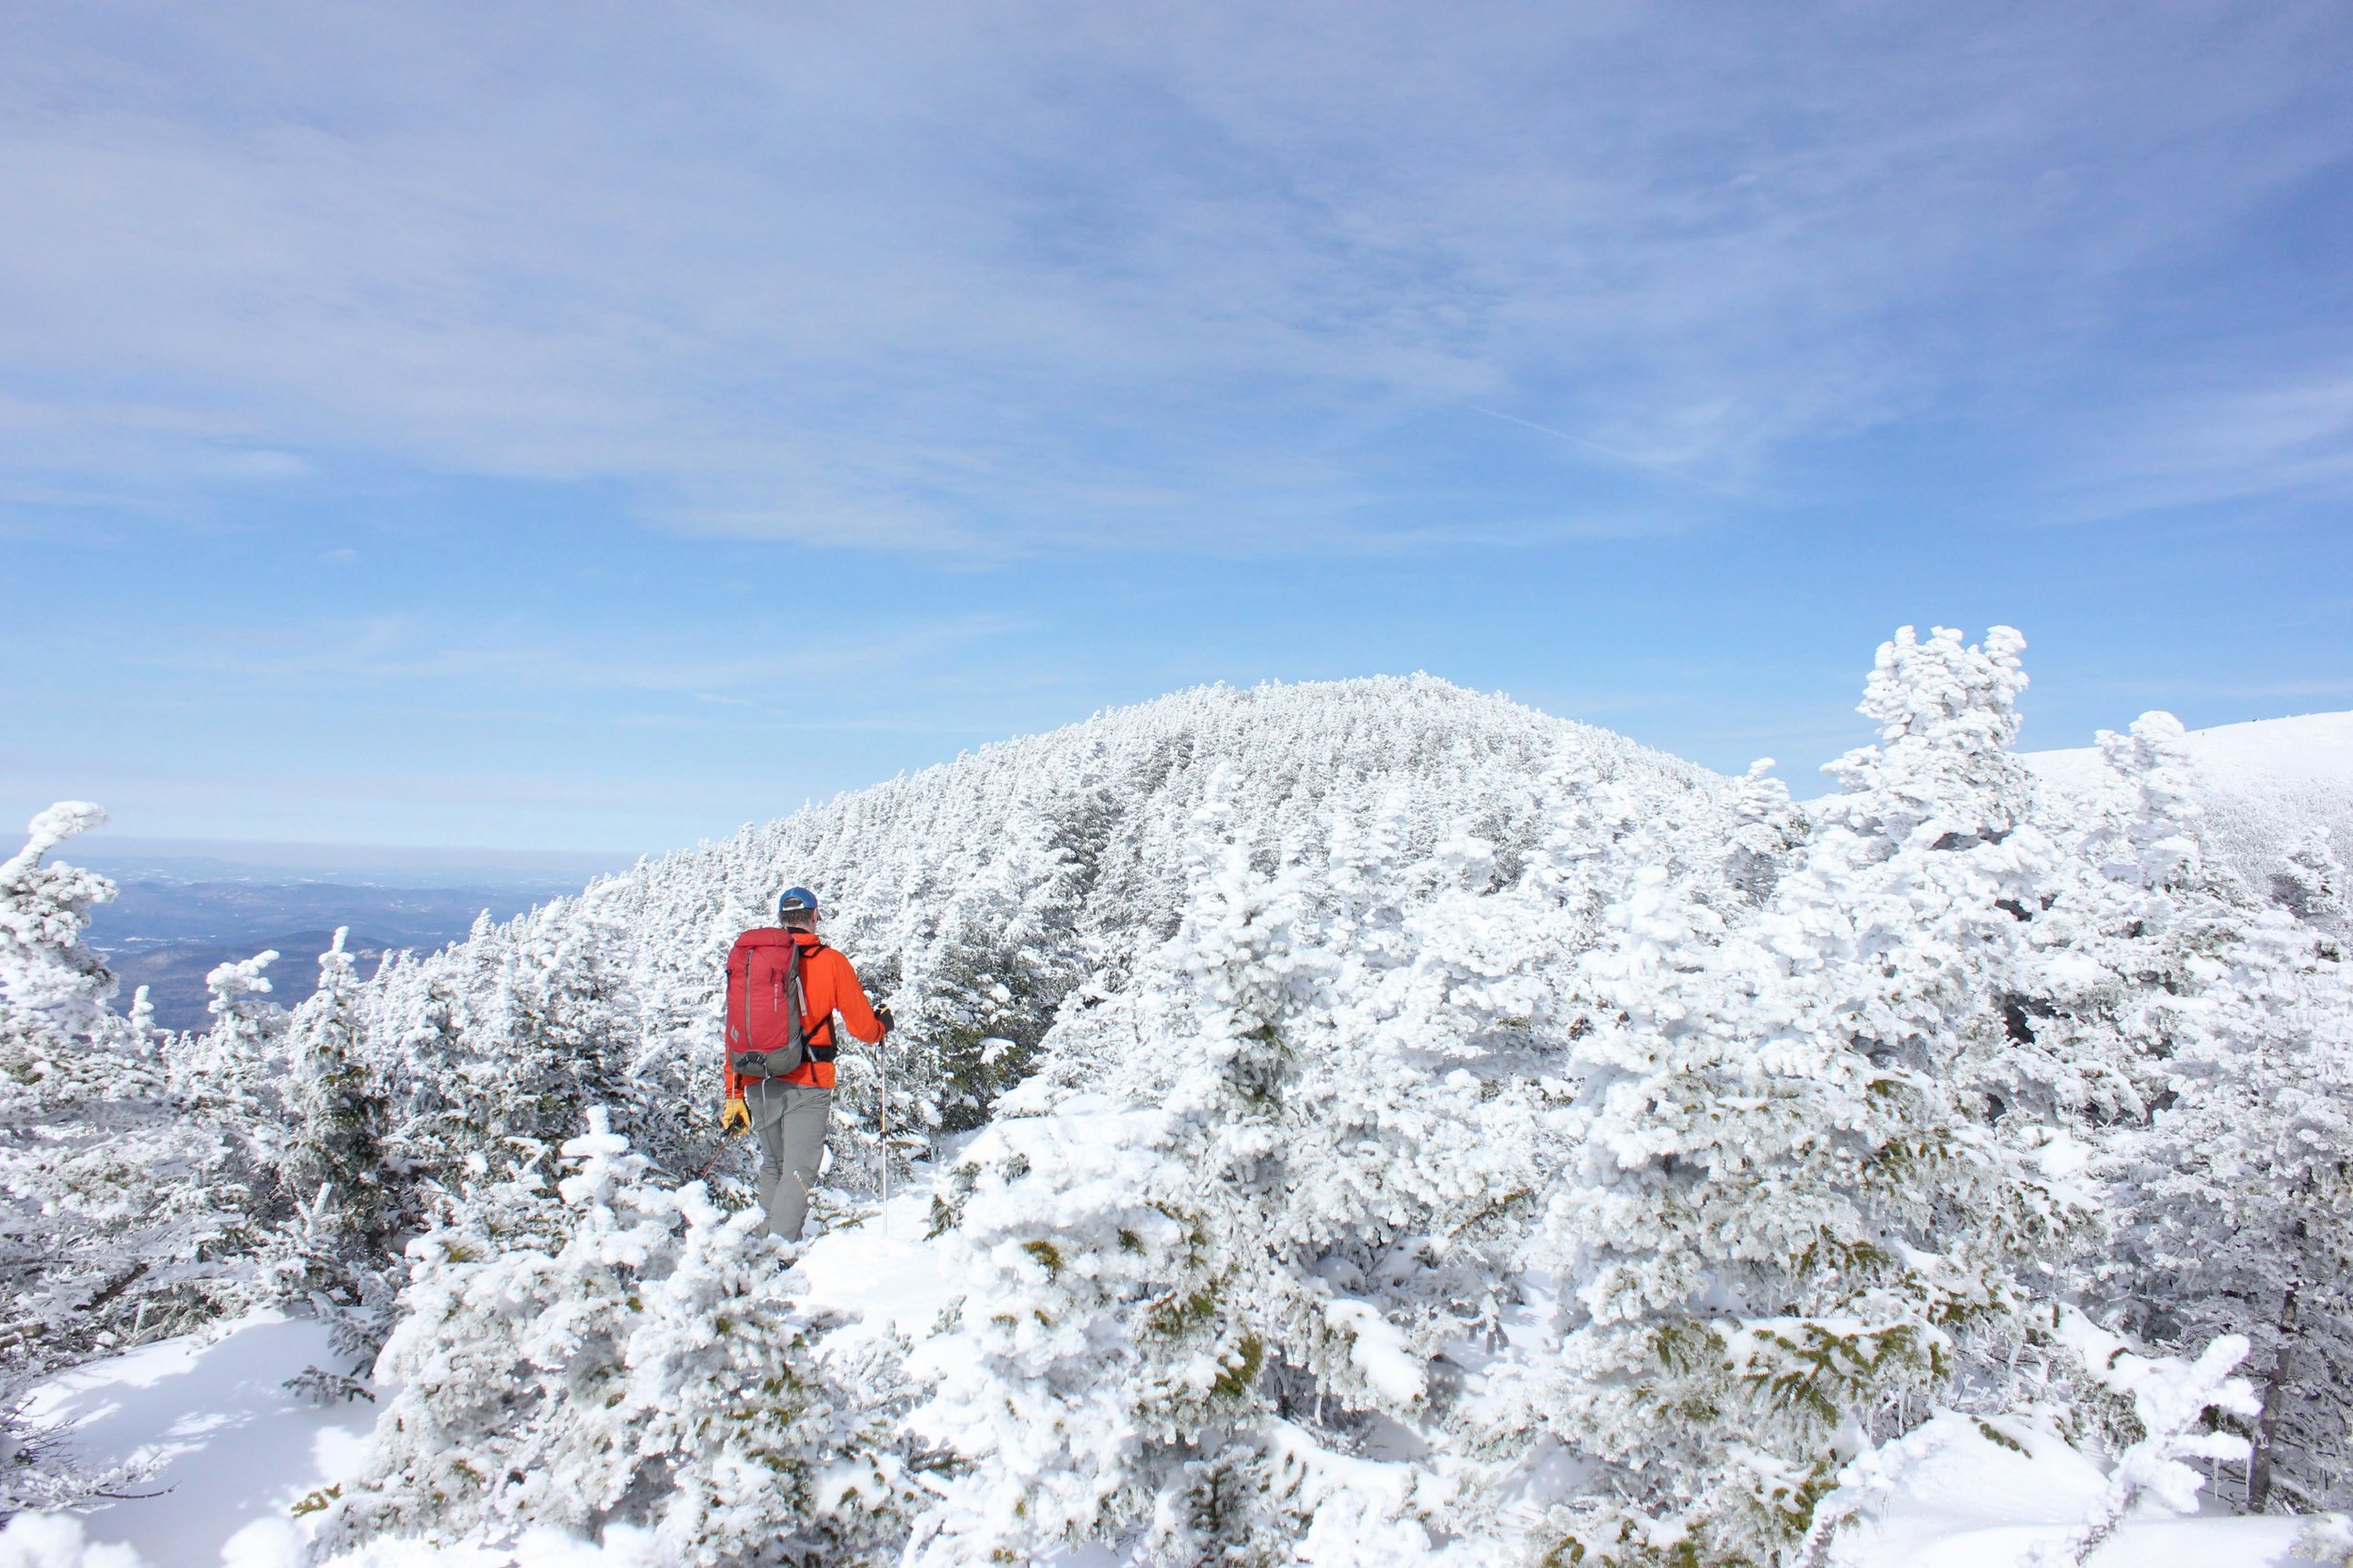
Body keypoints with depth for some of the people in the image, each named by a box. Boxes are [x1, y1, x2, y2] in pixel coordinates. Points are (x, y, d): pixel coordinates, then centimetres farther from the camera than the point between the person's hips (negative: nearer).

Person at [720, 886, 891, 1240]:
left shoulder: (746, 957, 7)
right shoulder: (830, 961, -3)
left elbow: (734, 1032, 8)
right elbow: (863, 1027, 0)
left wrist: (734, 1093, 14)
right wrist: (882, 1024, 24)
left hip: (757, 1083, 4)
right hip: (806, 1082, -4)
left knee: (772, 1167, 19)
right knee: (799, 1171, -3)